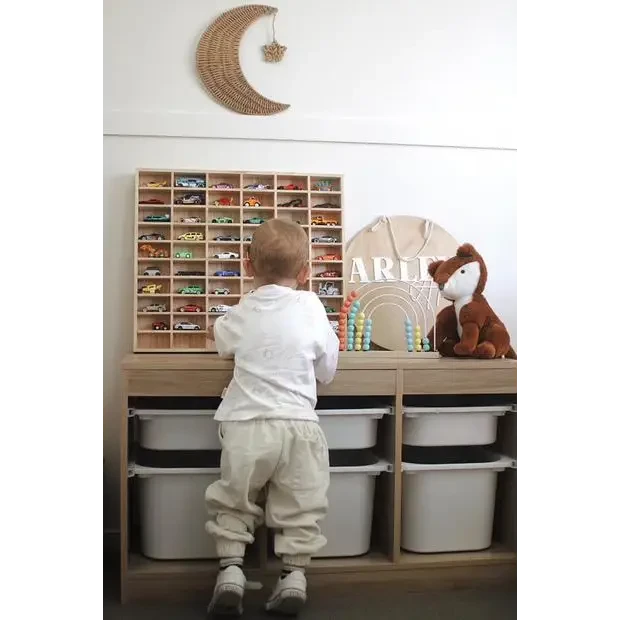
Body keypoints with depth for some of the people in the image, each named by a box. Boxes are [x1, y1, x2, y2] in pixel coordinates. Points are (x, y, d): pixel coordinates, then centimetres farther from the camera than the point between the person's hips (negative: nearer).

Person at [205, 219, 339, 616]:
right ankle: (294, 576, 12)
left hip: (246, 425, 1)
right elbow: (328, 370, 6)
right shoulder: (311, 305, 0)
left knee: (232, 503, 17)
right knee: (301, 507, 13)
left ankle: (231, 569, 11)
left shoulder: (242, 314, 5)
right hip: (298, 425, 0)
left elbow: (219, 338, 29)